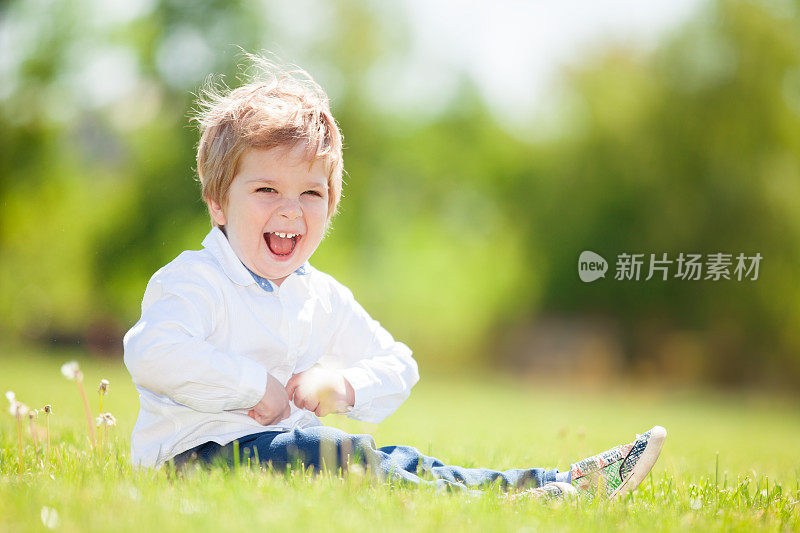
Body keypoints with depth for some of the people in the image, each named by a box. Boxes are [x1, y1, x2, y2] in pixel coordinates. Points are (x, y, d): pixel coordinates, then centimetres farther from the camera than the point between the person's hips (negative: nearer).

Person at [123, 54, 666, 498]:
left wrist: (346, 386, -3)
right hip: (198, 449, -8)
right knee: (352, 457, -31)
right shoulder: (192, 280, -8)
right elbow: (153, 355, -28)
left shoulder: (323, 297, 15)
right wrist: (253, 387, -22)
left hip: (283, 446, 8)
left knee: (400, 460, -15)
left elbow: (397, 366, 21)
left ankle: (571, 483, -22)